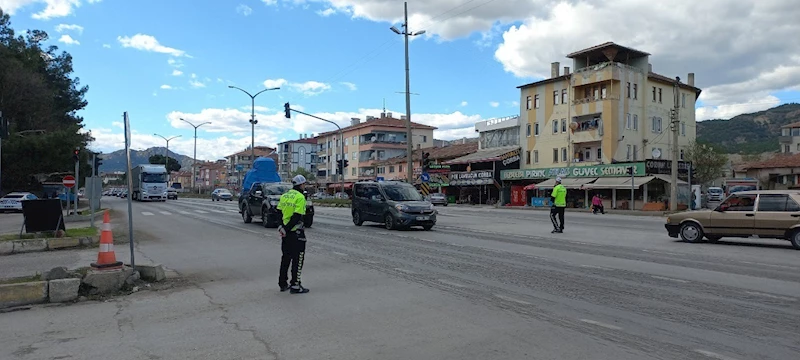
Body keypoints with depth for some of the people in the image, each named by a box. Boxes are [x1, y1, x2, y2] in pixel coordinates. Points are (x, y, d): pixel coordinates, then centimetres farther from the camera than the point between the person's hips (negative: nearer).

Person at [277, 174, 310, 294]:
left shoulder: (284, 196, 10)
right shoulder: (300, 197, -15)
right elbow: (297, 217, -21)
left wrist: (282, 227, 11)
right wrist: (286, 229, -16)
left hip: (286, 232, 8)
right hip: (296, 232, -8)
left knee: (286, 257, 17)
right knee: (298, 258, 1)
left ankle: (283, 284, 24)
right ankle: (295, 285, 4)